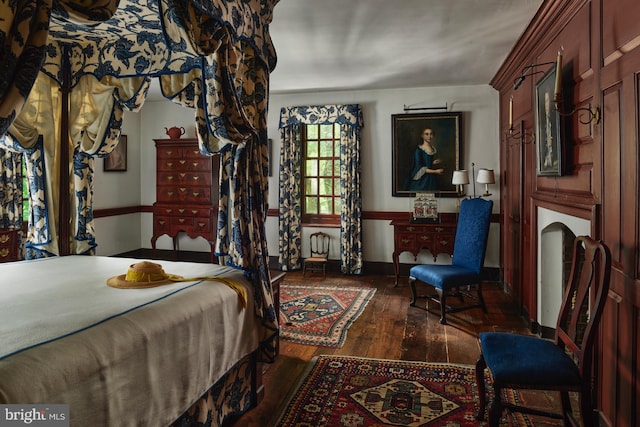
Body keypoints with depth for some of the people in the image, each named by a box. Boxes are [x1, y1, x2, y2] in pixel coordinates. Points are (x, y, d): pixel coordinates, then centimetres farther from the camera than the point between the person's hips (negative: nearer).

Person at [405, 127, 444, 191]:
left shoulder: (433, 149, 9)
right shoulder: (419, 150, -11)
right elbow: (419, 169, -15)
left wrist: (433, 163, 3)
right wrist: (435, 171, -16)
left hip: (432, 180, 7)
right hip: (422, 181, -7)